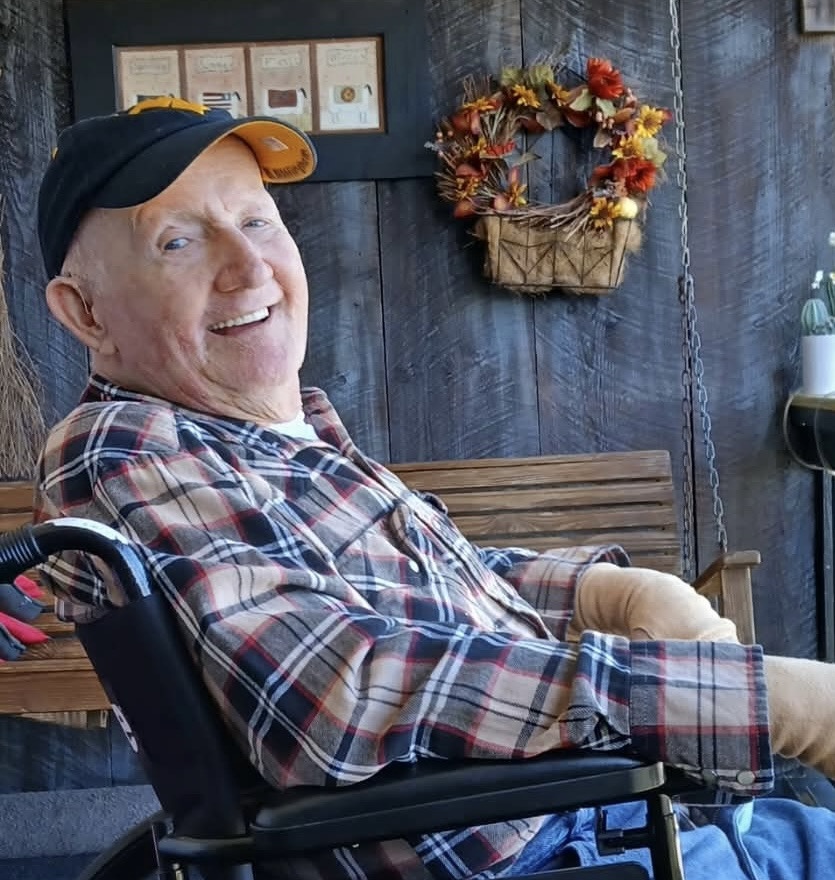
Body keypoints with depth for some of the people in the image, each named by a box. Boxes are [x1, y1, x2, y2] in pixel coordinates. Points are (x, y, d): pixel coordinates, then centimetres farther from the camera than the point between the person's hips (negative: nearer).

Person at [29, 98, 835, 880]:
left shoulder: (295, 425, 7)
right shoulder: (114, 456, -18)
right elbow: (337, 692, -31)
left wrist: (611, 588, -1)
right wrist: (761, 696, -30)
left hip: (570, 812, 8)